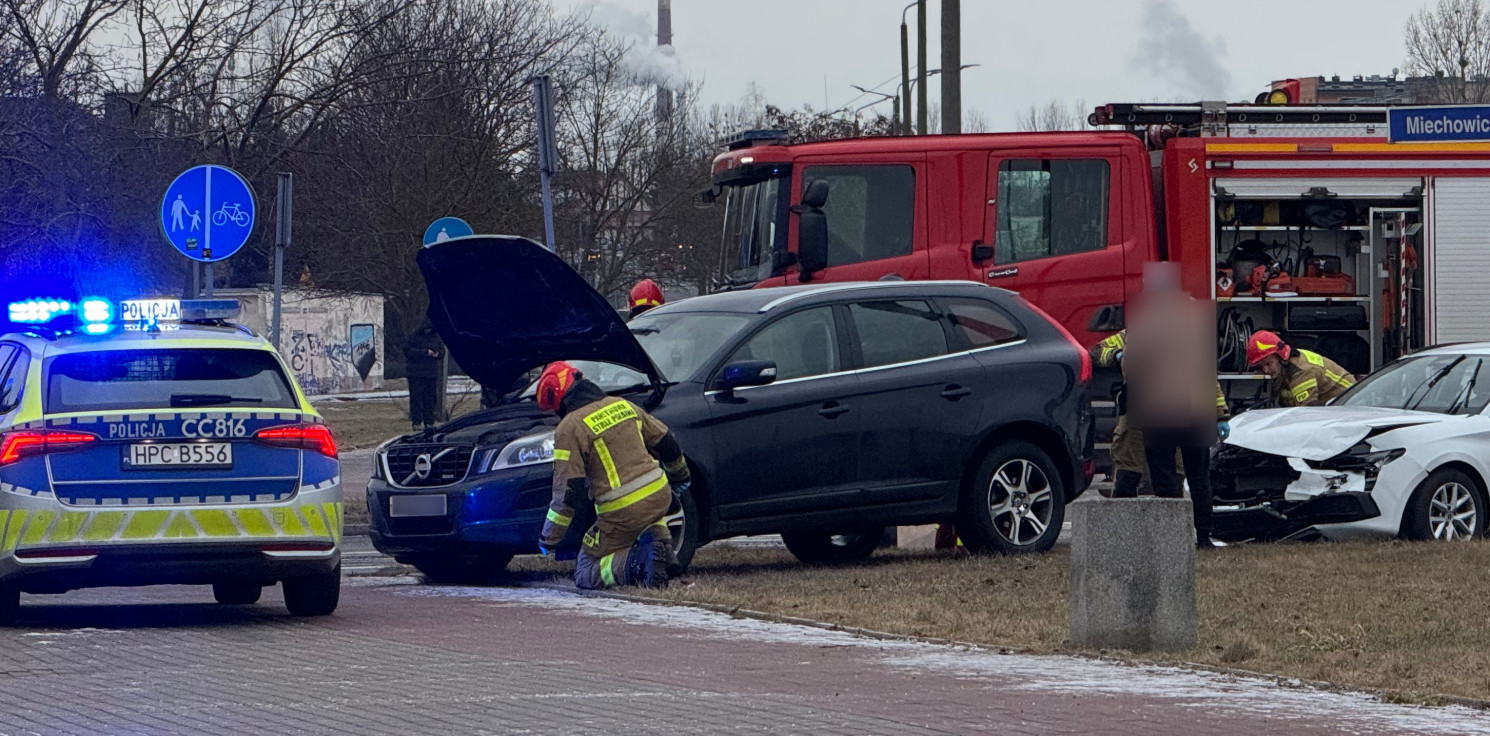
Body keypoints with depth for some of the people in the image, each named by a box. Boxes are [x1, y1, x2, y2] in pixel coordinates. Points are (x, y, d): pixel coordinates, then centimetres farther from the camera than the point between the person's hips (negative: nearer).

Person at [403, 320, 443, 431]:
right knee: (416, 398, -6)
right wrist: (425, 352, -17)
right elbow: (408, 351, -12)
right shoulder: (414, 336, -4)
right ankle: (417, 422, -4)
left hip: (432, 374, 5)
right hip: (416, 374, -5)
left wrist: (438, 354, -4)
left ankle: (429, 422, 8)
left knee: (430, 399, 4)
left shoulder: (435, 337, 12)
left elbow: (442, 350, 21)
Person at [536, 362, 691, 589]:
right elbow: (665, 441, 21)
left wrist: (549, 538, -2)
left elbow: (568, 491, -12)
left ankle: (635, 562, -18)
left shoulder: (570, 429, -10)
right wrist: (680, 475, 41)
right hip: (660, 496, 6)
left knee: (585, 575, 10)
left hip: (622, 513, -6)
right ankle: (659, 539, 10)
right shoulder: (623, 405, 10)